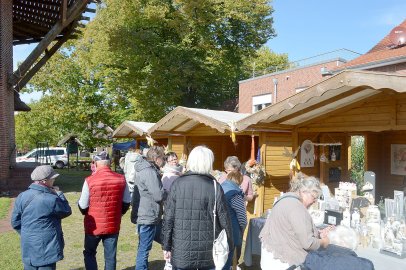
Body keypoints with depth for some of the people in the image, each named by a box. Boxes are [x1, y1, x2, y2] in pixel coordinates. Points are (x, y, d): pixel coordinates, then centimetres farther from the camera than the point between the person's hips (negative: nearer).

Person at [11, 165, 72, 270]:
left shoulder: (22, 197, -2)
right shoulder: (51, 199, -21)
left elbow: (15, 222, 5)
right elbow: (67, 211, -5)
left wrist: (27, 234, 17)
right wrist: (59, 194, 1)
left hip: (27, 248, 6)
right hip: (46, 249, -6)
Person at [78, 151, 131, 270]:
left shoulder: (90, 180, -15)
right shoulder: (121, 179, -5)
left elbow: (83, 206, -8)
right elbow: (127, 202, 4)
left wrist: (86, 213, 14)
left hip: (94, 225, -2)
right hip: (113, 225, 2)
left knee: (89, 253, 19)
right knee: (110, 256, 13)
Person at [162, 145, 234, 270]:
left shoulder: (178, 184, -5)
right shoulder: (214, 186, -7)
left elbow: (168, 218, -4)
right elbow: (224, 219, -4)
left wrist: (166, 246, 5)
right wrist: (230, 245, 8)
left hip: (181, 251, 1)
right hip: (208, 252, 0)